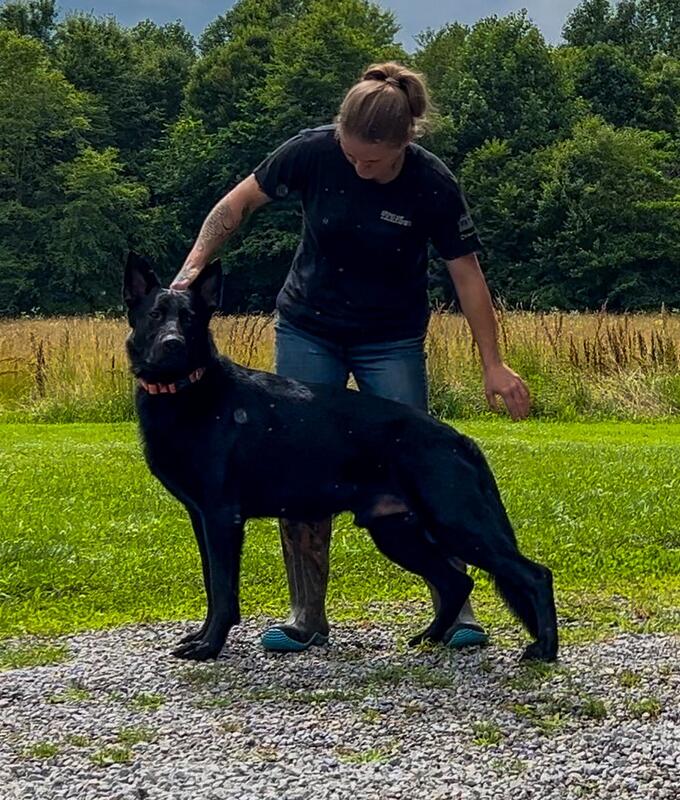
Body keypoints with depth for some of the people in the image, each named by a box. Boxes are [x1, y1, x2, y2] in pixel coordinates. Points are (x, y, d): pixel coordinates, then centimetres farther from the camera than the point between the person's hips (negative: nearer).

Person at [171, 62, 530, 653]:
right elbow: (238, 204, -5)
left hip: (392, 340, -2)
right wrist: (191, 269, -16)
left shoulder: (431, 184, -20)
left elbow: (467, 277, -11)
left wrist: (493, 365, -9)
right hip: (307, 331, 2)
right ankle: (308, 616, 9)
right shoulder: (313, 151, -18)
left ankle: (455, 606, 6)